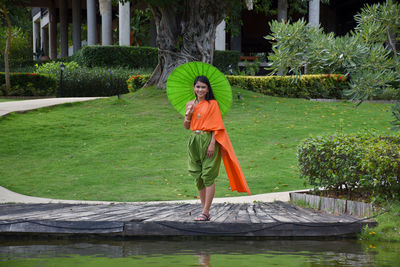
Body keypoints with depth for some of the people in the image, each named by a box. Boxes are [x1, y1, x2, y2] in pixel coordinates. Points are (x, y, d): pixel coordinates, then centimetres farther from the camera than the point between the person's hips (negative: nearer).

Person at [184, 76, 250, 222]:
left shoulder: (212, 104, -4)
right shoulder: (190, 104, 11)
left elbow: (216, 126, -8)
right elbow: (186, 126, 13)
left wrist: (212, 144, -17)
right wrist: (188, 114, -6)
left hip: (208, 140, -6)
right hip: (194, 141, 6)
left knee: (208, 176, -7)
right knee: (198, 177, 7)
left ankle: (205, 212, -9)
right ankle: (204, 209, 15)